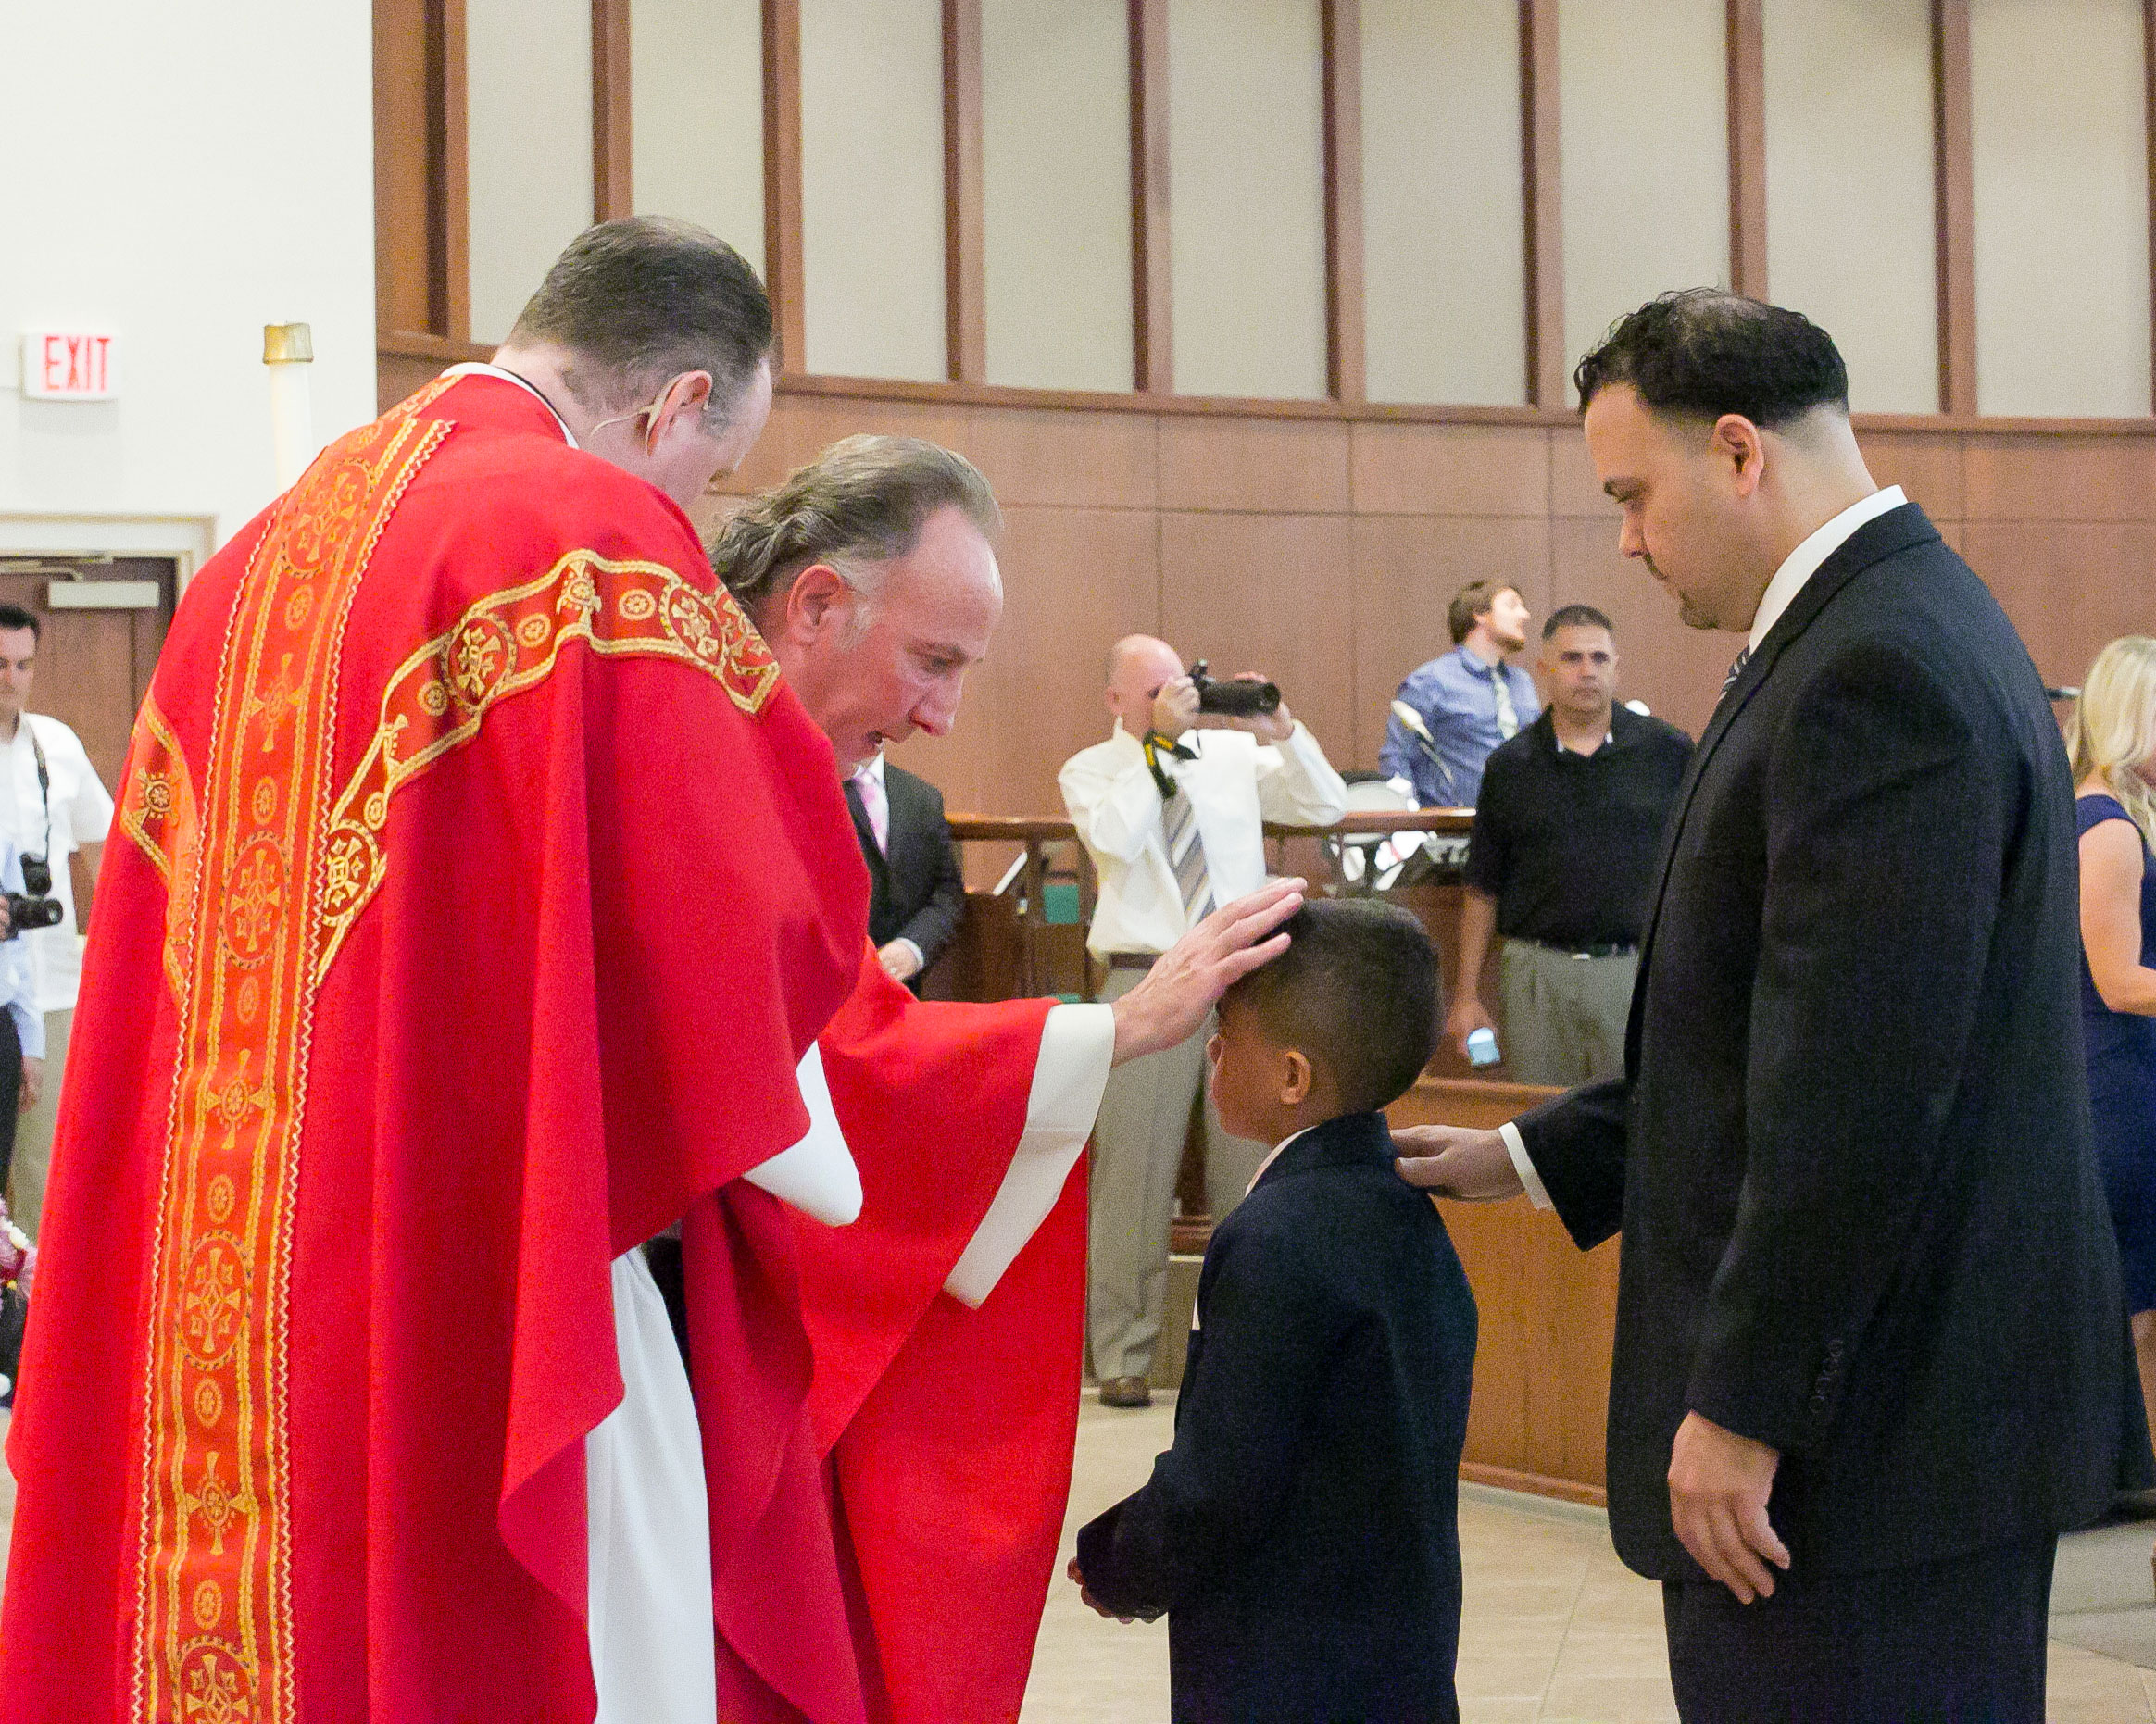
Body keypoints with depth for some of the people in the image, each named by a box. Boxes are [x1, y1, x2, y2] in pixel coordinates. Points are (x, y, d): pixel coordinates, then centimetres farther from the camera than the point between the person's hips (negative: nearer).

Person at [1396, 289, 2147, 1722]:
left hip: (1877, 1436, -10)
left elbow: (1864, 1086, -23)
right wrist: (1539, 1158, 18)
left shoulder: (1881, 667, -19)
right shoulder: (1904, 625, 14)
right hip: (1925, 1395, 10)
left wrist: (1744, 1406, -19)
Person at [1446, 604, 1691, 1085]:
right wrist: (1467, 995, 6)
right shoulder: (1509, 766, 7)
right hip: (1539, 971, 1)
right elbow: (1482, 892, 10)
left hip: (1641, 972, -1)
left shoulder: (1669, 752, 4)